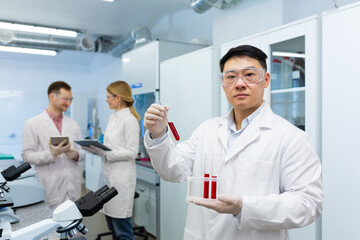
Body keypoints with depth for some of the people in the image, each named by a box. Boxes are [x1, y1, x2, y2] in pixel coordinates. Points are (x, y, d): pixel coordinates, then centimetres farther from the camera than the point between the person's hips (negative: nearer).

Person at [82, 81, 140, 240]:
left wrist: (106, 155, -19)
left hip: (122, 177, -9)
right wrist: (96, 149, 3)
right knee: (110, 219, 17)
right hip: (109, 174, 9)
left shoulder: (129, 120, -14)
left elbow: (132, 152, -16)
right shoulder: (113, 117, 12)